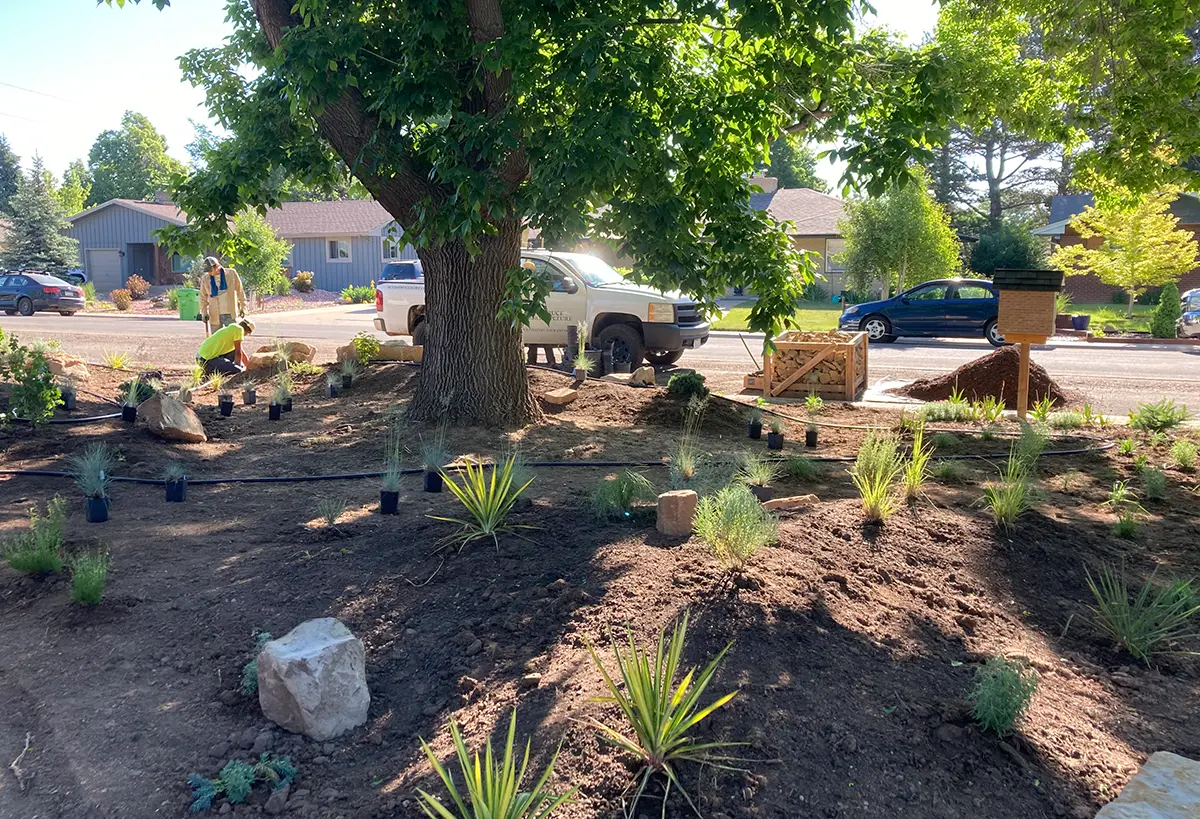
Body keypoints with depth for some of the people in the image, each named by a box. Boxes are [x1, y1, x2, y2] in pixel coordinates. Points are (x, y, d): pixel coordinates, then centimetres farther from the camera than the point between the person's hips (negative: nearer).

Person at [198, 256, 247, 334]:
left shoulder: (231, 273, -4)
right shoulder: (205, 278, 0)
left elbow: (239, 290, 5)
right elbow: (203, 297, 10)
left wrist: (243, 308, 4)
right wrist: (204, 313, 0)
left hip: (230, 314, -2)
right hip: (215, 316, 2)